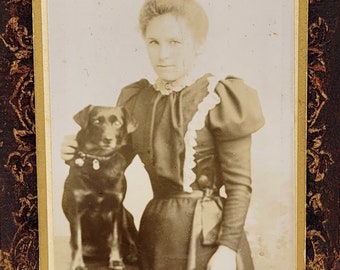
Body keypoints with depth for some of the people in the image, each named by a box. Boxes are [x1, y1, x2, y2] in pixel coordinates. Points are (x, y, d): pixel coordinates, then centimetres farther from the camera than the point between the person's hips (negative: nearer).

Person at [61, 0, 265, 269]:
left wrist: (228, 248, -16)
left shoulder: (219, 100, -11)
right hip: (156, 231, 5)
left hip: (208, 234, -4)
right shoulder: (137, 99, 3)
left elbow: (239, 184, -11)